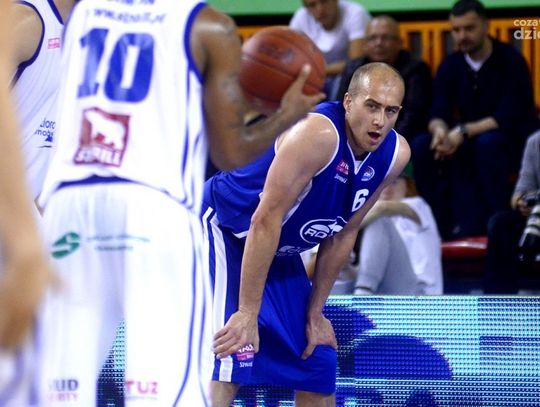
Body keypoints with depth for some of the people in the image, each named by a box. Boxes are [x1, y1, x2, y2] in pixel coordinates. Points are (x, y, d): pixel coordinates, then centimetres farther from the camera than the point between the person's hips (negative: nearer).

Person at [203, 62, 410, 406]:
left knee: (318, 358, 10)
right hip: (224, 225, -8)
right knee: (234, 351, -23)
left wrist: (315, 312, 5)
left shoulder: (395, 155, -9)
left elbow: (343, 233, 4)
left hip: (281, 252, 8)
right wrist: (248, 314, -33)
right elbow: (265, 220, -32)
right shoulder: (318, 134, -32)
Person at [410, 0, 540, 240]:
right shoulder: (450, 65, 2)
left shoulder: (511, 62, -14)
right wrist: (440, 130, -30)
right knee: (421, 146, -18)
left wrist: (464, 132, -34)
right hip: (471, 143, 5)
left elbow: (508, 118, -23)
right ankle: (445, 224, -20)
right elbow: (438, 114, -5)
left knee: (489, 143, -38)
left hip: (515, 144, -5)